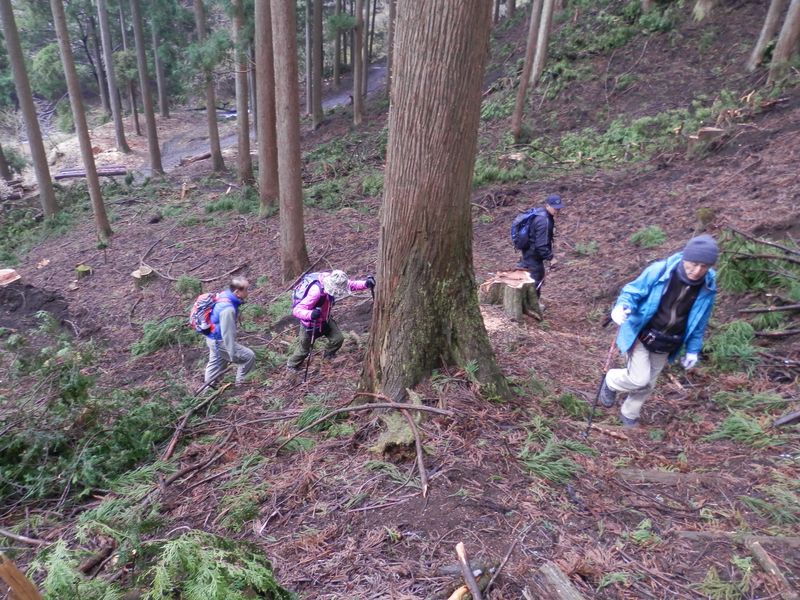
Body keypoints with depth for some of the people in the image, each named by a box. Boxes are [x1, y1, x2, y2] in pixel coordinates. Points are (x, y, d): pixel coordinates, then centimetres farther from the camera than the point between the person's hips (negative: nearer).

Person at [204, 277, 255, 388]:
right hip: (220, 341, -9)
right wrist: (233, 354, -20)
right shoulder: (228, 309, -33)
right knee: (249, 356, 1)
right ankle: (240, 383, 16)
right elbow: (227, 333, -28)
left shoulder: (225, 295, -4)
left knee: (216, 363, 26)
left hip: (213, 338, 9)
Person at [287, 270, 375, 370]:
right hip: (310, 324, -6)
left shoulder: (332, 282, -23)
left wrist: (366, 284, -31)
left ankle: (329, 354, 36)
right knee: (304, 349, 13)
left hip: (325, 319, 6)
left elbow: (351, 285, -11)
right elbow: (296, 310, -43)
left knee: (338, 339, 4)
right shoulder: (316, 292, -43)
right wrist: (310, 314, -63)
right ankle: (292, 365, 43)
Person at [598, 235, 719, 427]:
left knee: (648, 384, 17)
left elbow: (699, 323, 5)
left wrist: (693, 350, 8)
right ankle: (611, 381, 22)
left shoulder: (707, 288, -9)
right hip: (640, 335, -4)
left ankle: (629, 414, 42)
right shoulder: (659, 271, -23)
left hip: (666, 345, 5)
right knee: (640, 379, -12)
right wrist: (621, 307, -33)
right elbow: (633, 291, -12)